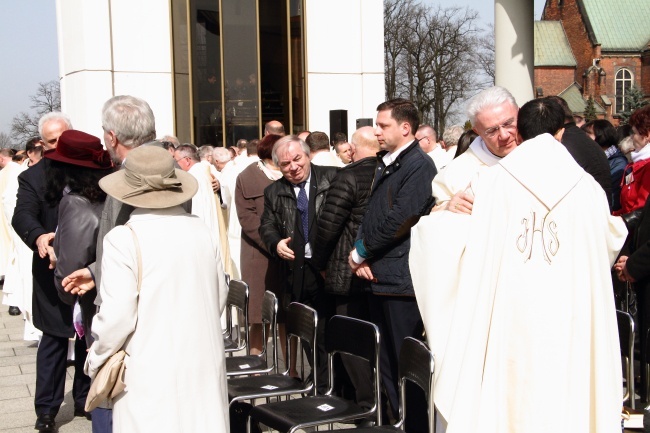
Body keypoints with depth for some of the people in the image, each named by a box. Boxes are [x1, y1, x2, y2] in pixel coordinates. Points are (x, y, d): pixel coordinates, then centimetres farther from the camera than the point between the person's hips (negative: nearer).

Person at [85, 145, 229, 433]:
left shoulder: (124, 239, -13)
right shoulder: (202, 231, 2)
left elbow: (117, 317, -14)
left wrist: (96, 360, 3)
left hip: (152, 375, -4)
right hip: (206, 366, 5)